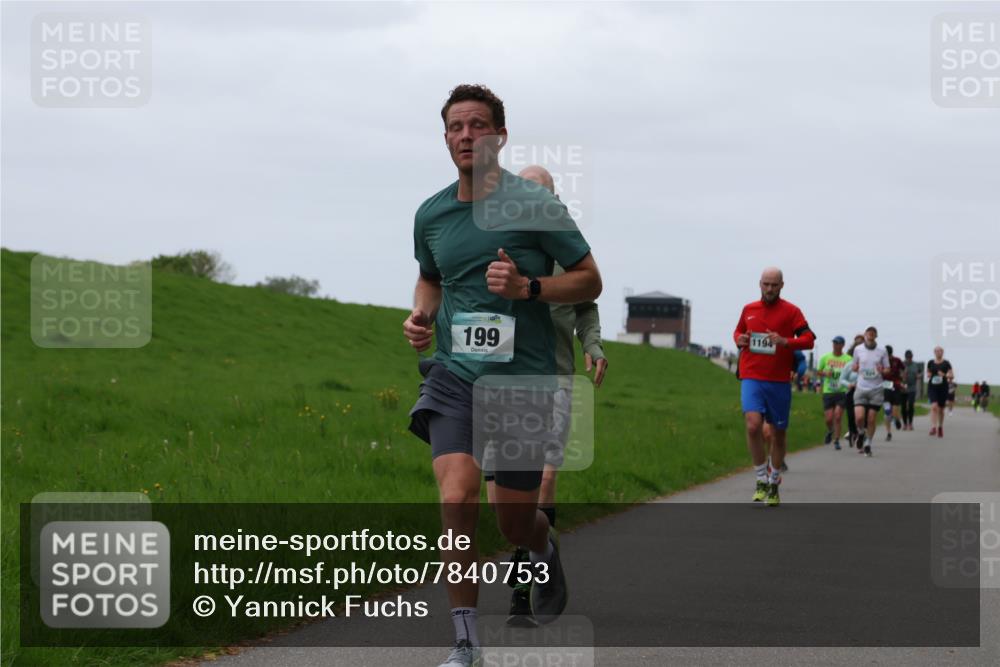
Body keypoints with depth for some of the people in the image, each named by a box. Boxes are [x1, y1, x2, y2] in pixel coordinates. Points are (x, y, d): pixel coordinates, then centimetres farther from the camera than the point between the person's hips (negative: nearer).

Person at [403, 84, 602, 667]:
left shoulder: (536, 206, -6)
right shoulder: (431, 215, 7)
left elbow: (590, 281, 0)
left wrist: (527, 287, -17)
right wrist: (420, 316, 5)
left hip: (525, 379, -2)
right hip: (453, 374, 2)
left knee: (516, 524, 5)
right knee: (457, 498, -19)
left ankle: (547, 548, 45)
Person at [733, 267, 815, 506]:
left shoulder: (791, 311, 0)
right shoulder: (748, 309, 10)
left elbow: (809, 339, -6)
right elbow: (738, 331, 27)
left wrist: (786, 342, -22)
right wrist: (739, 340, 4)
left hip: (779, 381, -1)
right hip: (751, 379, 1)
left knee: (779, 432, 9)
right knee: (753, 425, -20)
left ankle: (773, 484, 27)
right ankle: (761, 480, -7)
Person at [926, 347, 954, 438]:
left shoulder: (946, 363, 0)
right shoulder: (930, 363, 6)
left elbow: (952, 376, -2)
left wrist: (945, 375, -20)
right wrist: (928, 376, -1)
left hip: (943, 388, 0)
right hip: (932, 388, 0)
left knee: (941, 409, 10)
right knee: (934, 406, -19)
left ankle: (940, 427, 30)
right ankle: (933, 427, -25)